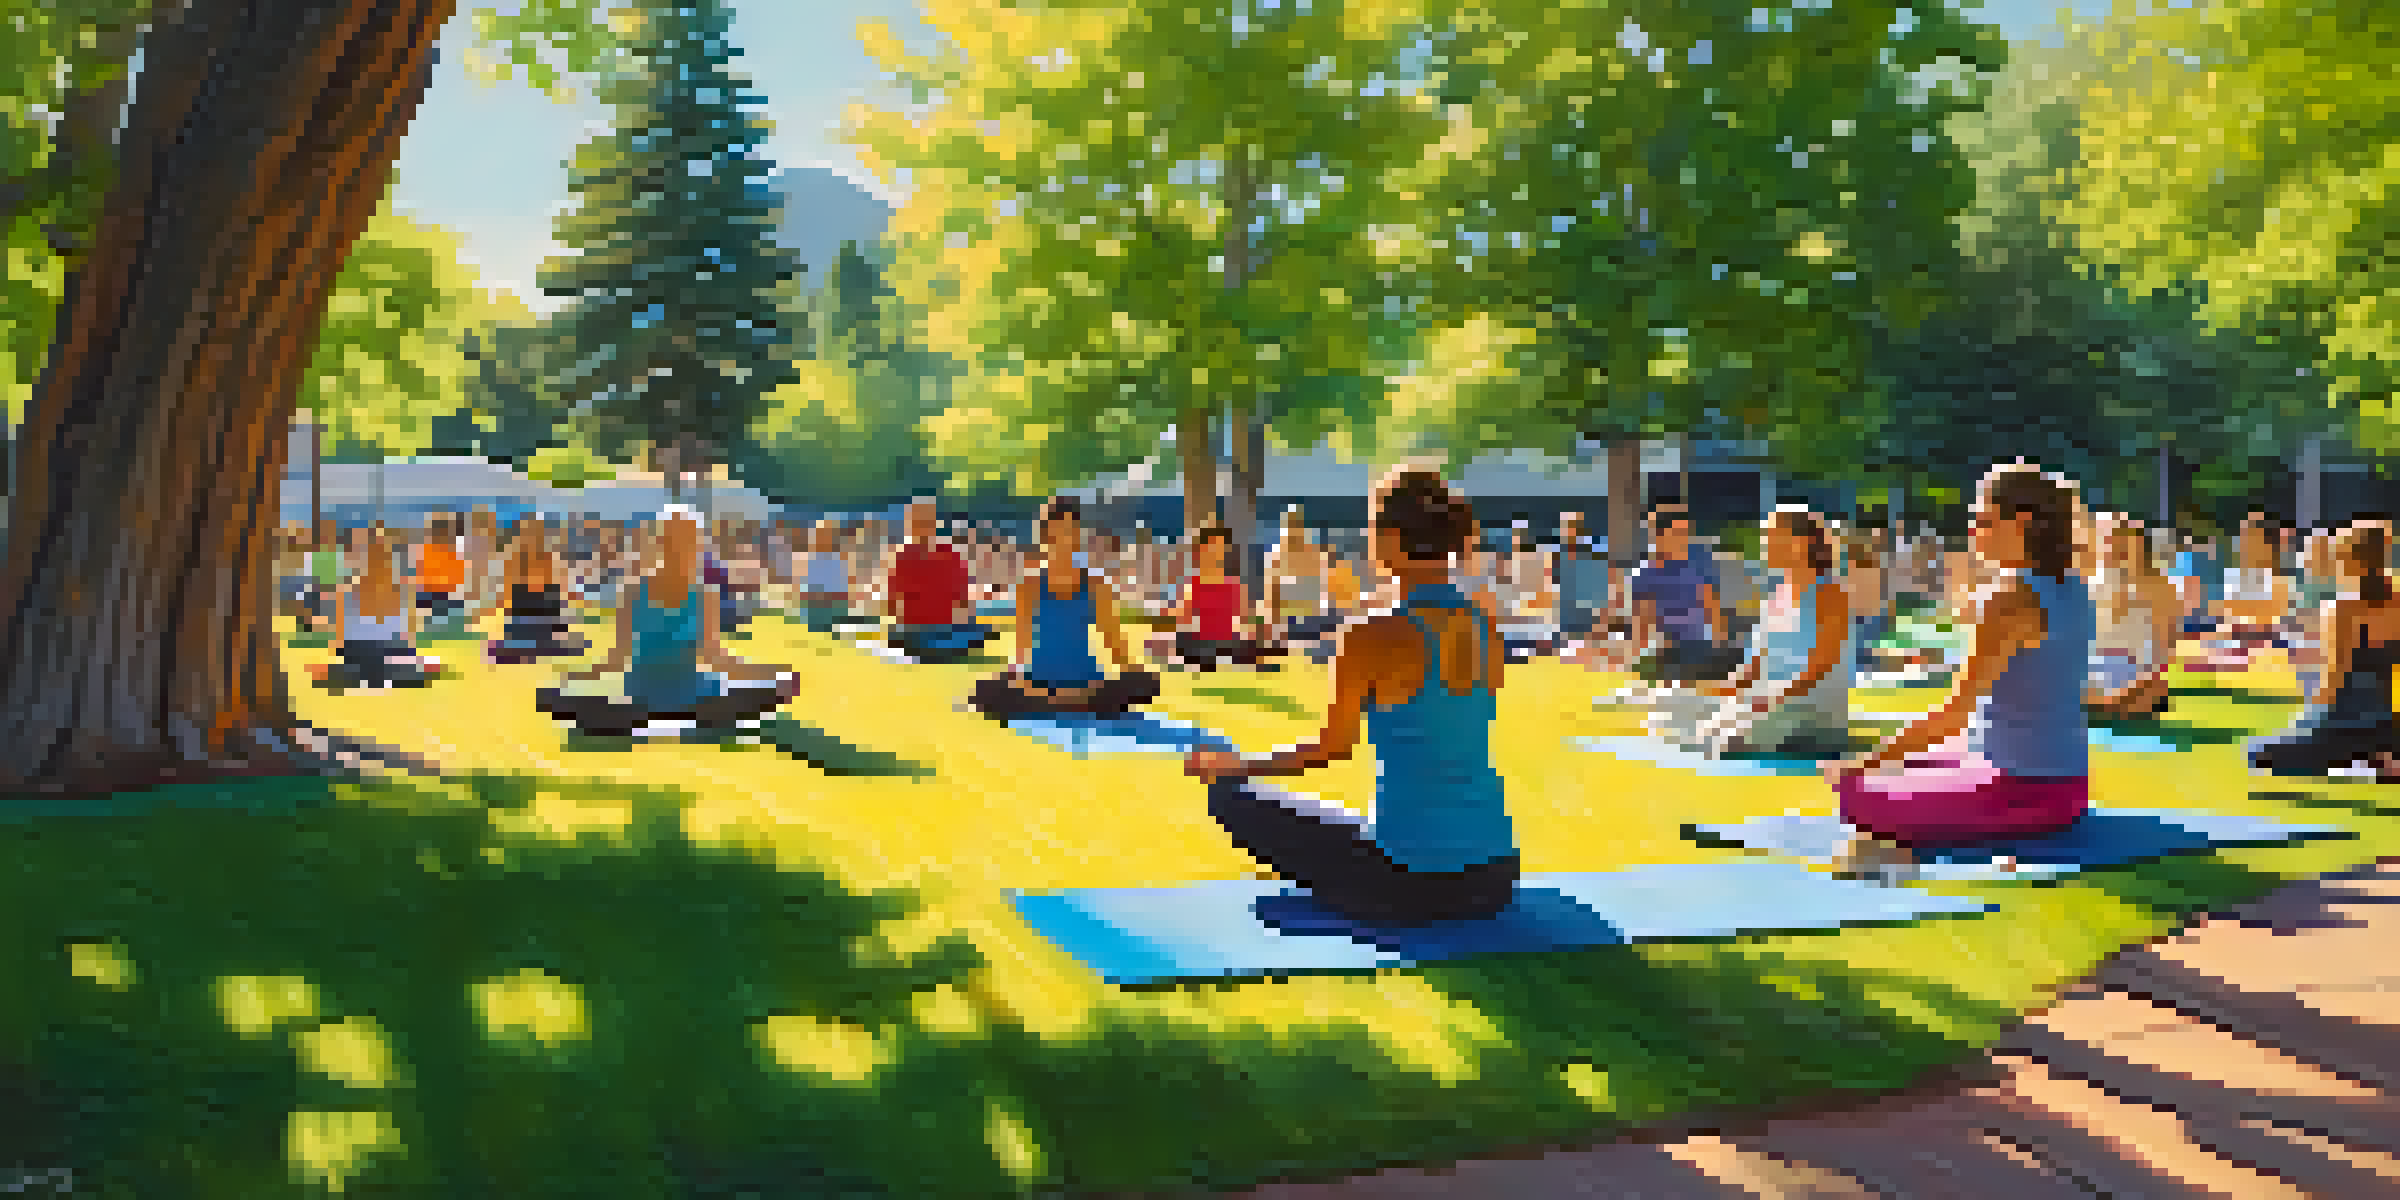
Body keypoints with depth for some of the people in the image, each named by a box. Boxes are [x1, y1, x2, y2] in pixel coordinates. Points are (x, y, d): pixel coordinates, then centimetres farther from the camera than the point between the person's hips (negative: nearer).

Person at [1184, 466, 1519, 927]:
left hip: (1414, 885, -6)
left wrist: (1234, 766, 13)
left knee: (1231, 795, 11)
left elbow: (1334, 747, -3)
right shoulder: (1487, 631, 3)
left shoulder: (1373, 639, -15)